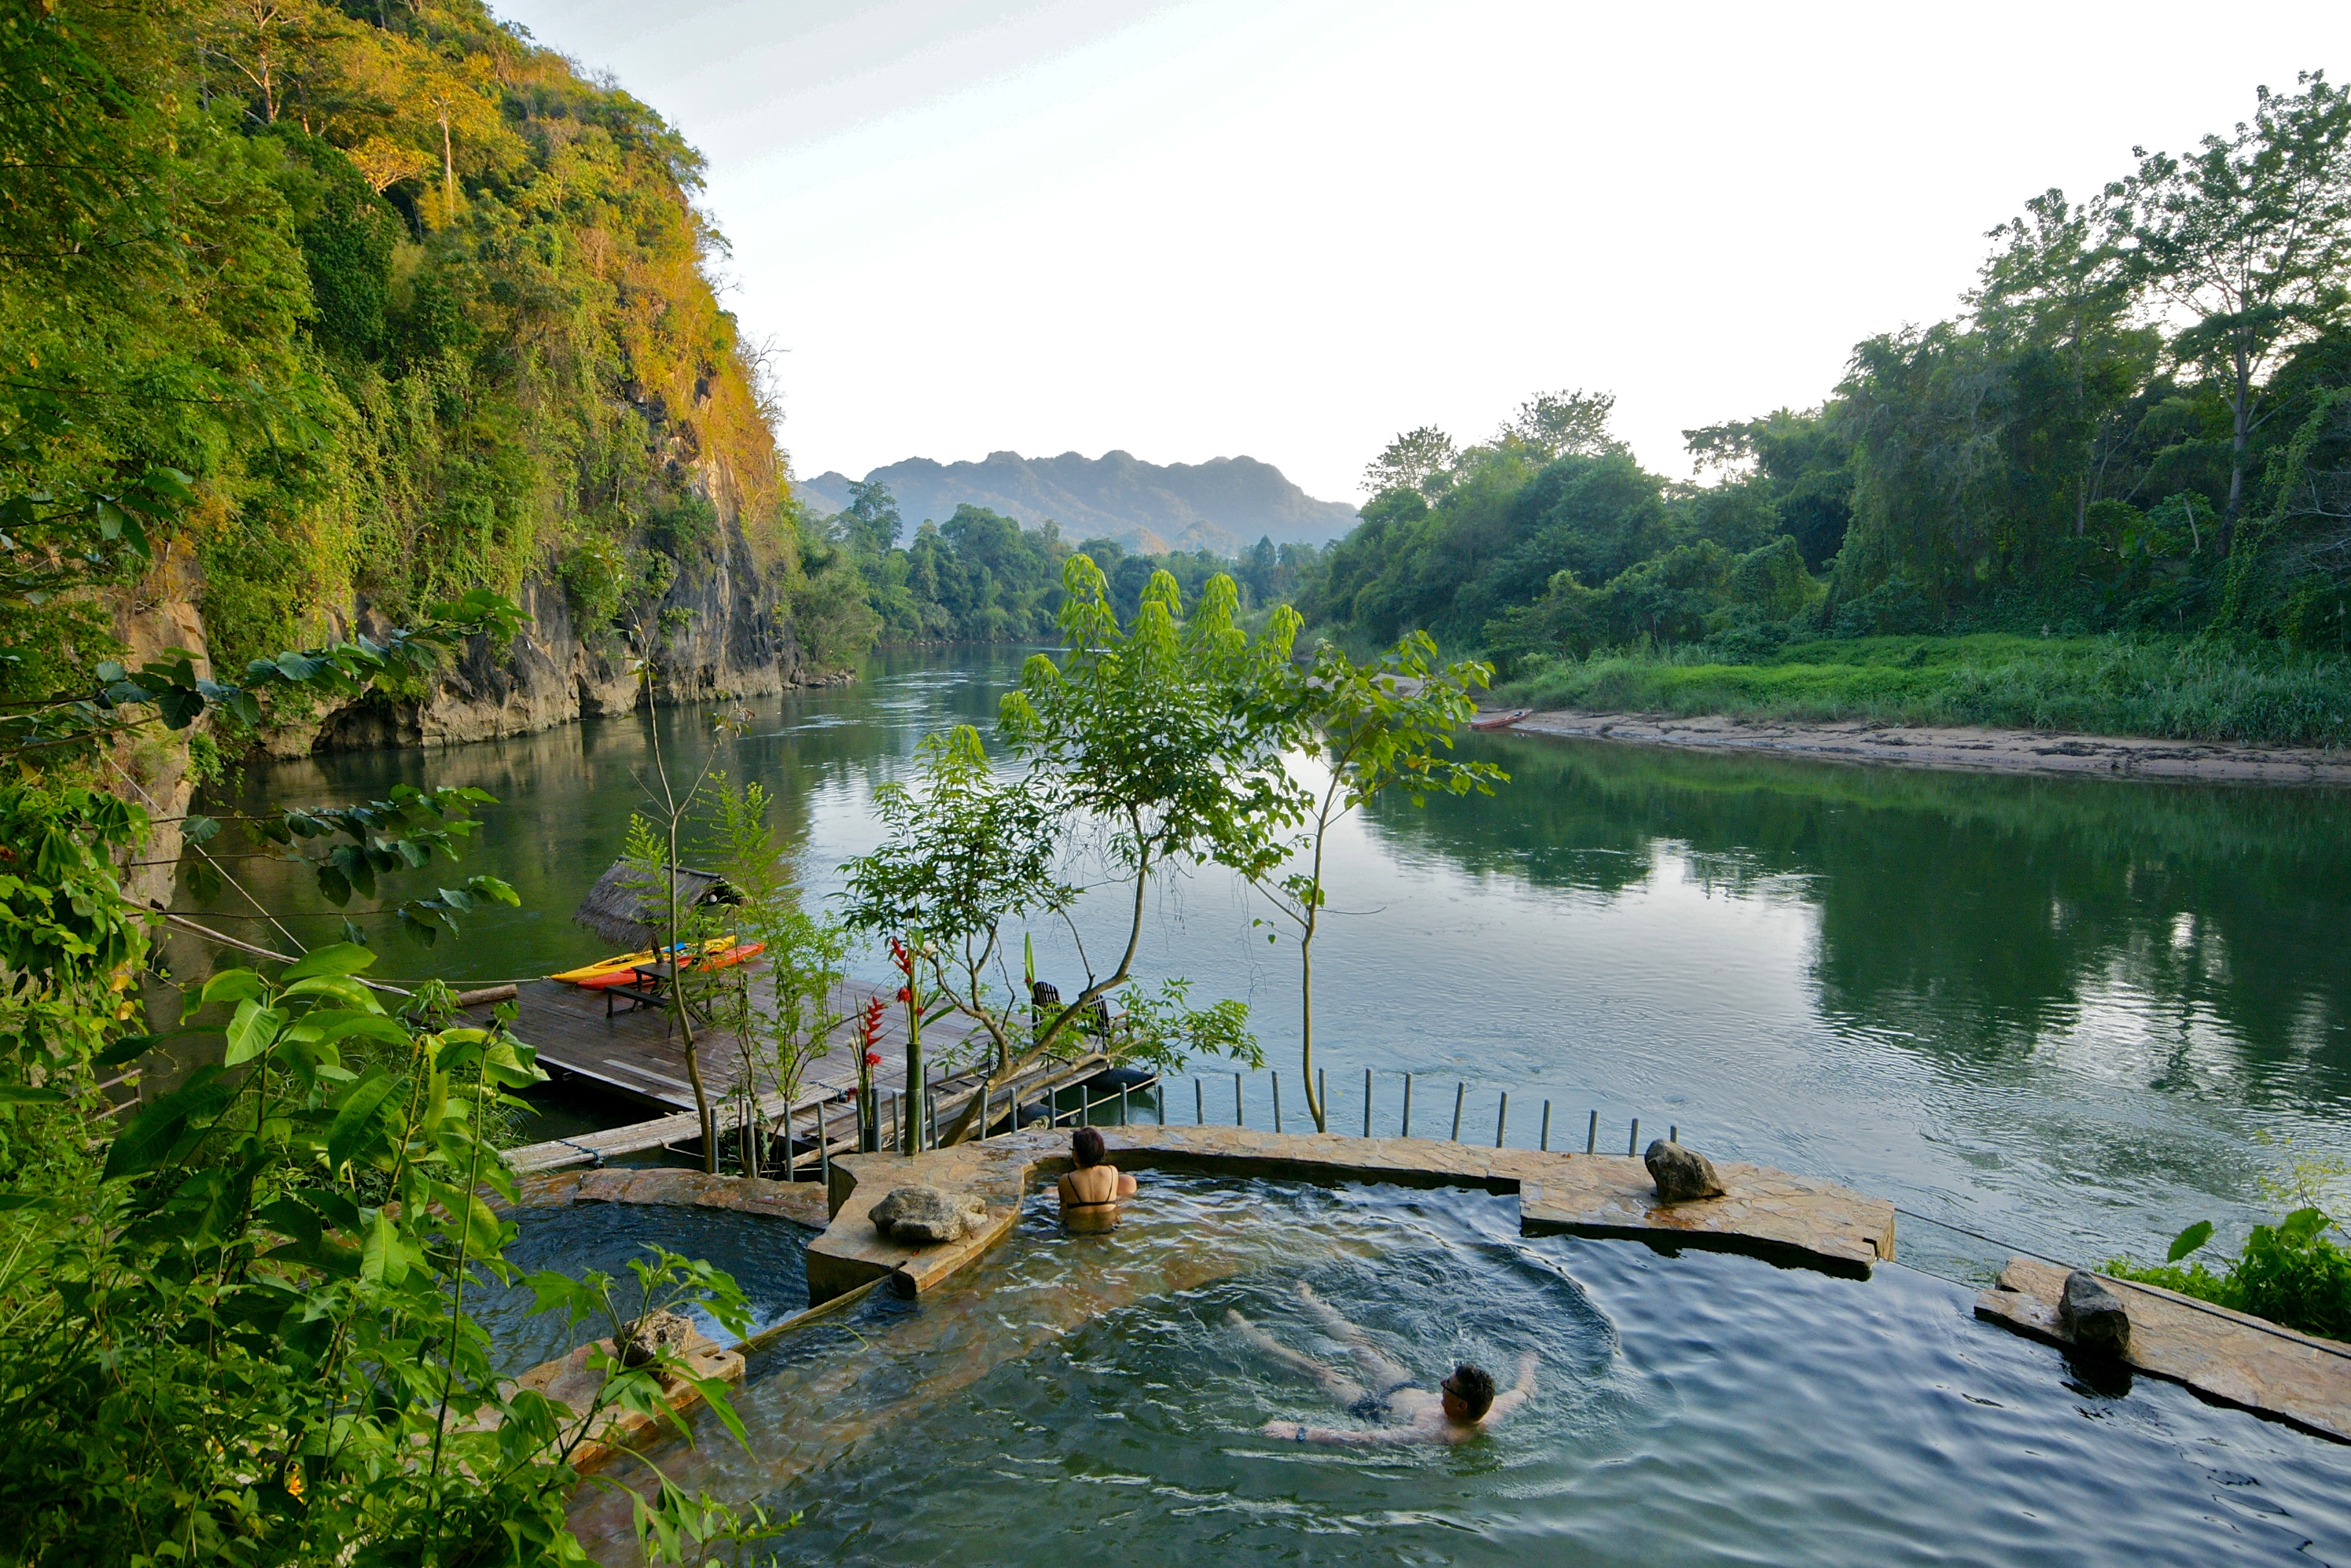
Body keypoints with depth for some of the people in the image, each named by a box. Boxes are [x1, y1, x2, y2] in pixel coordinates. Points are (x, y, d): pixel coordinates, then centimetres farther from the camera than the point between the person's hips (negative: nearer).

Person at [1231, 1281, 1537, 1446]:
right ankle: (1315, 1305, 50)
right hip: (1414, 1389, 6)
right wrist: (1528, 1363, 18)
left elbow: (1366, 1439, -49)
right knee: (1363, 1345, 23)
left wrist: (1300, 1433, -51)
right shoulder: (1493, 1411, -27)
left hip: (1380, 1409, -6)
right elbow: (1525, 1390, -3)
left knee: (1322, 1371, 8)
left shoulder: (1438, 1435, -44)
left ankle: (1254, 1337, 30)